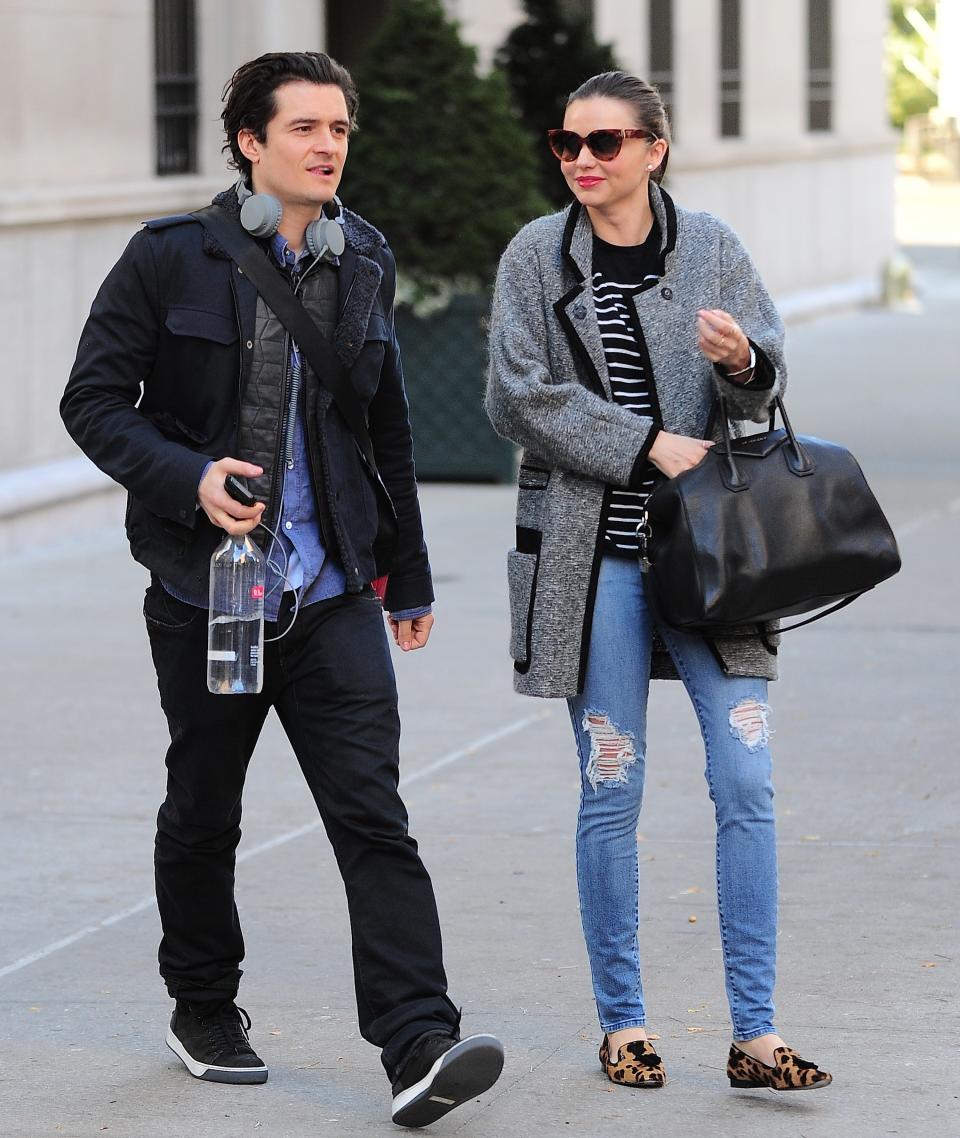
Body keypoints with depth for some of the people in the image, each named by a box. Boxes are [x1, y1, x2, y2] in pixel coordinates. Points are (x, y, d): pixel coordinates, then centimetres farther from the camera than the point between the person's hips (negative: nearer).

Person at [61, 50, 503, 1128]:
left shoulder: (364, 262, 8)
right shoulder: (170, 258, -5)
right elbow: (93, 400, -4)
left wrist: (408, 573, 22)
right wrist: (189, 478, -21)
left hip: (332, 595, 2)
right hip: (205, 591, -2)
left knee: (372, 816, -10)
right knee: (202, 815, 13)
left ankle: (419, 1048, -17)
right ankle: (203, 1012, 33)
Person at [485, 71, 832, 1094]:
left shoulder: (711, 247, 4)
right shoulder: (537, 256, 1)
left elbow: (770, 385, 6)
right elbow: (519, 398, -5)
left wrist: (743, 360, -17)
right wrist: (647, 445, -12)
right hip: (593, 553, -1)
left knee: (746, 784, -5)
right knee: (612, 790, 2)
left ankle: (754, 1033, -1)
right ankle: (622, 1023, 15)